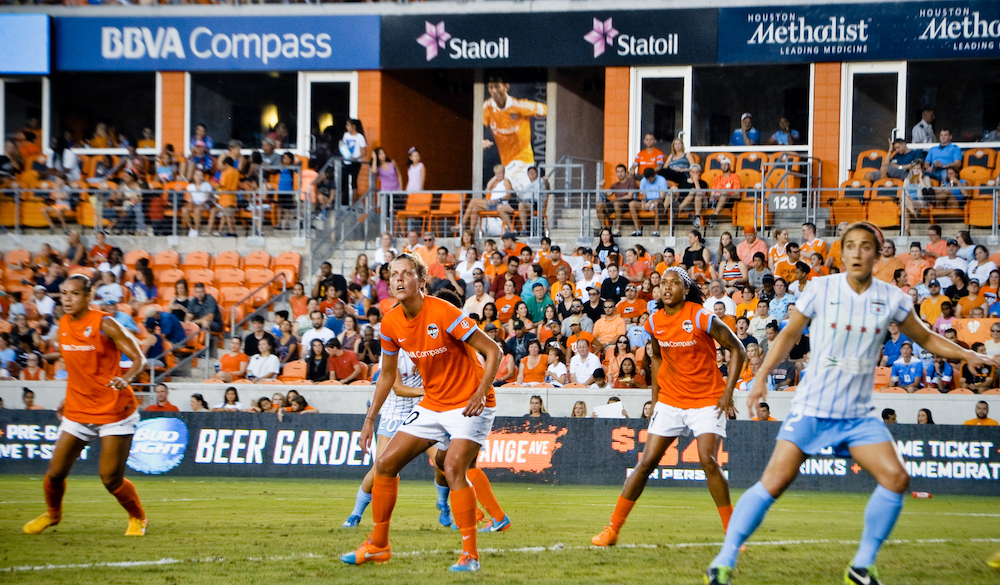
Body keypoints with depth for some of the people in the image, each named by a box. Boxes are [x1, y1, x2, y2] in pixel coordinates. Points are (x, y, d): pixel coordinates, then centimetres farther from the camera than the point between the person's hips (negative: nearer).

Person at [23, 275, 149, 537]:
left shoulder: (104, 325, -14)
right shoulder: (63, 325, 5)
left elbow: (139, 359, -14)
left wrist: (125, 379, -33)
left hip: (114, 411, -5)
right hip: (78, 412, 5)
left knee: (111, 479, -8)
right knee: (55, 473, 1)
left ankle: (137, 518, 20)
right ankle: (52, 513, 32)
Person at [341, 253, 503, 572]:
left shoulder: (444, 313, -21)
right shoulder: (391, 324, -2)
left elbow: (493, 350, -18)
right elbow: (387, 374, 14)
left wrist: (480, 392, -29)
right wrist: (370, 418, 12)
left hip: (469, 405, -7)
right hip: (431, 405, 7)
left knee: (453, 468, -26)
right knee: (385, 463, 2)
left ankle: (470, 554, -20)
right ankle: (378, 545, 15)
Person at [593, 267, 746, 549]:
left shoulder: (701, 318, -14)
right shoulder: (655, 322, 1)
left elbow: (737, 349, -7)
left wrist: (728, 391, -12)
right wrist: (655, 398, 15)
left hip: (707, 400, -4)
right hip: (670, 400, 4)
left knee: (708, 460, -20)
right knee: (647, 462, -1)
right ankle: (612, 529, 5)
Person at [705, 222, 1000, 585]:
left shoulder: (891, 299, -1)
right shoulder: (821, 289, -6)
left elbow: (925, 338, 14)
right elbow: (789, 334, 7)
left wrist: (967, 355, 0)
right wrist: (762, 376, 0)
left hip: (858, 414, 3)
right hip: (811, 408, -2)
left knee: (896, 478, -14)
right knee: (774, 482, -12)